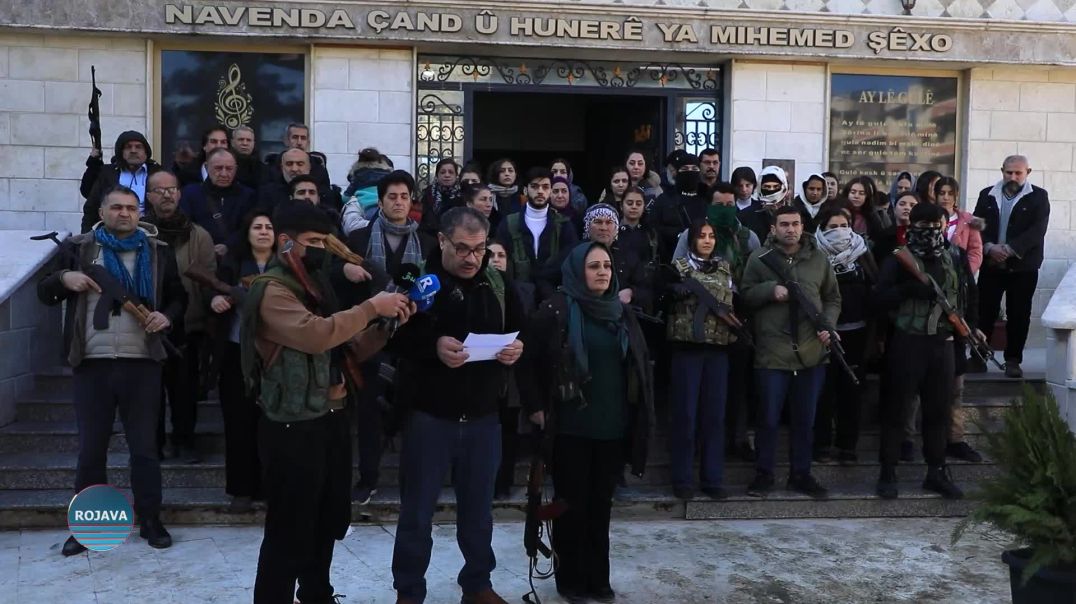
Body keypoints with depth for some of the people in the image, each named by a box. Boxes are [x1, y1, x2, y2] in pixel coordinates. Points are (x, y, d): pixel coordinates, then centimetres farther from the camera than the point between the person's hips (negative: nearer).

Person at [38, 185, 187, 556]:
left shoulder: (158, 251, 7)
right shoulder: (79, 247, 6)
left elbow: (179, 297, 14)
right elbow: (44, 293, 9)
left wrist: (168, 315, -7)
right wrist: (64, 278, -12)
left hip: (142, 362, 0)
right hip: (92, 363, 0)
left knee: (144, 446, 6)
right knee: (90, 448, 7)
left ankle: (150, 520, 17)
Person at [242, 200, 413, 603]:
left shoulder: (315, 283, 14)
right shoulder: (272, 290, -13)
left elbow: (350, 347, 14)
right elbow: (316, 334, -31)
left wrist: (386, 325, -3)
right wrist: (370, 307, -22)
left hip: (330, 419, 9)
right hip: (294, 428, -9)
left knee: (331, 521, 22)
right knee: (290, 533, -1)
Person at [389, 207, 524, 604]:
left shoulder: (497, 284, 5)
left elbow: (519, 329, 14)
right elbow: (392, 335, -12)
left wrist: (517, 348, -8)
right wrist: (432, 346, -27)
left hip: (484, 416, 4)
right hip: (429, 415, -3)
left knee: (478, 510, 16)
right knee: (417, 511, 8)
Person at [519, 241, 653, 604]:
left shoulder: (622, 313, 10)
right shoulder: (556, 311, -5)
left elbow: (641, 364, 15)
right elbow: (528, 361, -4)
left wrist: (641, 414, 9)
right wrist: (536, 407, -9)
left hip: (613, 427, 4)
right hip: (571, 426, -4)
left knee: (601, 503, 10)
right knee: (572, 503, 5)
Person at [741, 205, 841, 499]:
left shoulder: (818, 258, 8)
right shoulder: (759, 257, 0)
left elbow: (833, 298, 14)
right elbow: (745, 294, 1)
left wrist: (828, 324, -2)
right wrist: (770, 289, -16)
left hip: (812, 353, 3)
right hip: (772, 352, -3)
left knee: (805, 419, 12)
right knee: (769, 418, 4)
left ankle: (801, 474, 24)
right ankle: (763, 474, 17)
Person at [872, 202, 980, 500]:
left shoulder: (956, 256, 9)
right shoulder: (899, 258, -3)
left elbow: (969, 292, 21)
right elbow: (880, 298, -11)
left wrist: (972, 326, 15)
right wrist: (909, 288, -24)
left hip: (943, 342, 4)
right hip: (907, 342, -4)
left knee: (939, 409, 10)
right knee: (896, 408, 1)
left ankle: (937, 471, 22)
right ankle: (888, 472, 8)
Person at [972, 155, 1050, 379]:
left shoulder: (1038, 197, 1)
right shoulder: (987, 195, 8)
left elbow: (1037, 229, -10)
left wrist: (1009, 249, -20)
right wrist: (989, 248, -15)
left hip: (1023, 267, -1)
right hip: (991, 265, 1)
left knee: (1019, 315, 3)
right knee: (984, 312, 2)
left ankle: (1013, 360, 12)